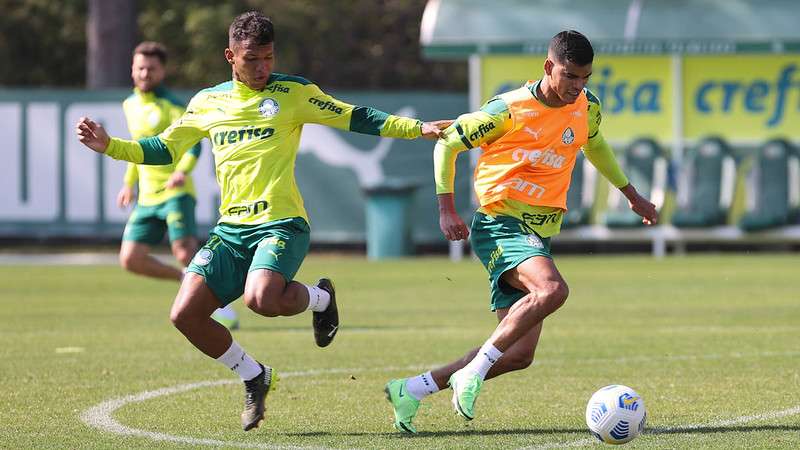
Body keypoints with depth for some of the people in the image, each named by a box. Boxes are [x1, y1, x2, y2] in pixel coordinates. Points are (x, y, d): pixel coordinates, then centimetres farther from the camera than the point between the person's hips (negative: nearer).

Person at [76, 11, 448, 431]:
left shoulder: (292, 92, 2)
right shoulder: (207, 102, 13)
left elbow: (355, 118, 6)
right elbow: (163, 149, 20)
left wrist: (418, 128, -2)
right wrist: (109, 146, 8)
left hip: (281, 223, -5)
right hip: (231, 228, 5)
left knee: (261, 298, -32)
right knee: (185, 314, -9)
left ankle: (320, 297, 4)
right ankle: (254, 378, 13)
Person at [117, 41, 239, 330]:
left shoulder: (171, 106, -9)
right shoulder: (130, 105, 14)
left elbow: (193, 141, -22)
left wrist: (182, 171, -40)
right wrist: (129, 183, 30)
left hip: (176, 193, -7)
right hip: (147, 198, 7)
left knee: (185, 253, -20)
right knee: (130, 260, -4)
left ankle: (221, 308, -5)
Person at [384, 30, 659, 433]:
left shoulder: (586, 107, 5)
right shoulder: (509, 110, -13)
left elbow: (594, 145, 29)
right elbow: (447, 144, -2)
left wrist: (632, 195, 33)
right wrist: (446, 208, -9)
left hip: (538, 235, 7)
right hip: (500, 224, -7)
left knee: (519, 355, 1)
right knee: (552, 290, -36)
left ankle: (410, 390, 11)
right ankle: (472, 373, -27)